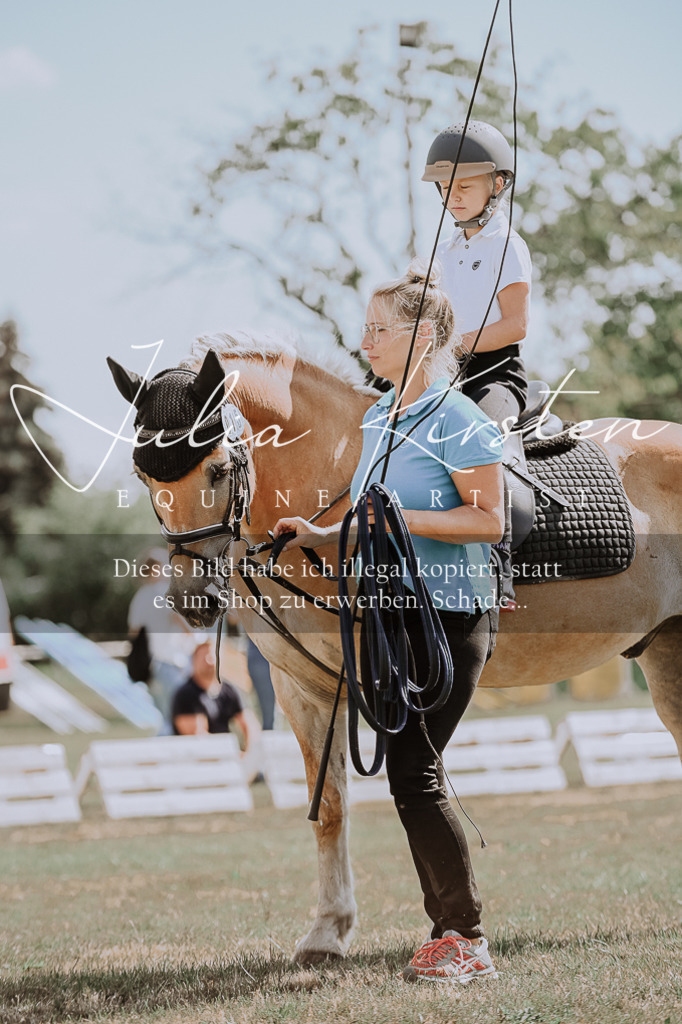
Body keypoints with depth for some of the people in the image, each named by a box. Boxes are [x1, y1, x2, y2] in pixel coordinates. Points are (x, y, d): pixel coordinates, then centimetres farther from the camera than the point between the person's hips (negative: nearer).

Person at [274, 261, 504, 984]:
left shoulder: (458, 421, -13)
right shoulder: (379, 416, 13)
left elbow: (488, 520, -17)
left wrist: (400, 517, -23)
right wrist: (324, 536, 8)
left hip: (447, 617, -9)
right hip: (388, 612, 9)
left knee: (413, 774, -12)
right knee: (407, 773, 9)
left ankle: (467, 939, -2)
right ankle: (448, 932, 16)